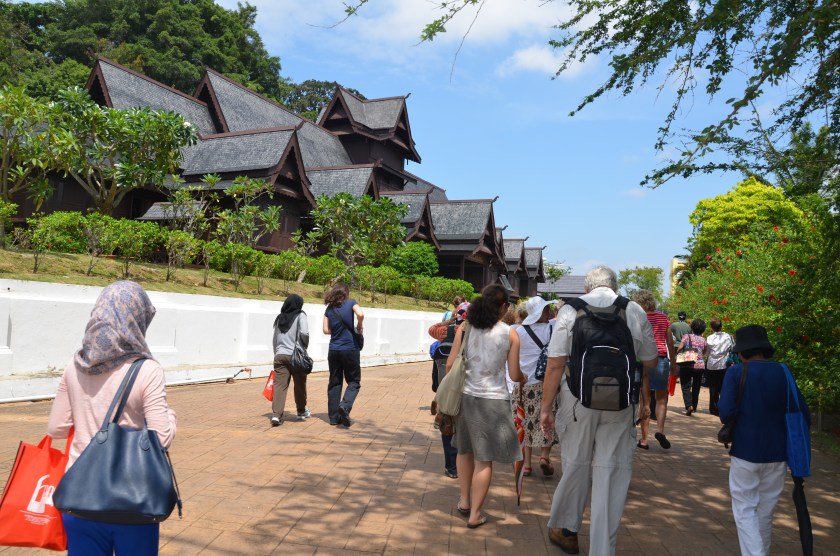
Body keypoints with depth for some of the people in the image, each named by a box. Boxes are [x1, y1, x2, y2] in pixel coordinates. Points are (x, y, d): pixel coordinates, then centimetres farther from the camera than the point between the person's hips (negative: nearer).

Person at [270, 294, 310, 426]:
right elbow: (304, 333, -15)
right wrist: (305, 346, -1)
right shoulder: (300, 316, 0)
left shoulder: (280, 318, 16)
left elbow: (274, 340, 18)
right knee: (300, 384, 13)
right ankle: (301, 411, 29)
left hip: (280, 355, 4)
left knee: (279, 385, -2)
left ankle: (276, 414, -13)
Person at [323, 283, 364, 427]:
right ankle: (345, 406, -16)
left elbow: (326, 330, 5)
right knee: (354, 382, 8)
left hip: (334, 350, 4)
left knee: (334, 383, 11)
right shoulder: (351, 303, -2)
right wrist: (359, 327, -3)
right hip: (350, 349, -4)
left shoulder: (329, 309, 8)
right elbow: (360, 314, -21)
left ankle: (334, 416, 11)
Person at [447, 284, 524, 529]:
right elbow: (514, 374, -3)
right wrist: (524, 378, 20)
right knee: (484, 459, 7)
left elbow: (450, 365, -1)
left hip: (466, 396, 3)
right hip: (493, 400, -3)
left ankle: (464, 501, 35)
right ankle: (475, 514, 13)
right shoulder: (510, 334, -6)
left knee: (465, 450, 22)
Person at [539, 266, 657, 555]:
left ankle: (565, 530, 35)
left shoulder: (571, 308, -4)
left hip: (579, 398, 0)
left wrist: (546, 406, 1)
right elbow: (651, 362, 12)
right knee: (613, 471, 9)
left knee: (576, 464, 16)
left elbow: (555, 364, -6)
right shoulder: (636, 311, 1)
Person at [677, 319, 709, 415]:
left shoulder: (687, 336, -2)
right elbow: (705, 354, 10)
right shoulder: (703, 340, 7)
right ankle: (694, 406, 20)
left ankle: (688, 405, -17)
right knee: (696, 387, 14)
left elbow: (680, 348, -11)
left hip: (687, 365, -3)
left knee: (685, 386, 0)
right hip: (700, 366, 3)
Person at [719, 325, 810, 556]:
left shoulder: (736, 372, -10)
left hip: (745, 452, -4)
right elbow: (804, 415, 1)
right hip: (777, 453, 4)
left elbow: (726, 412, -18)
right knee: (765, 510, 18)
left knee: (745, 510, 7)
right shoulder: (783, 372, 0)